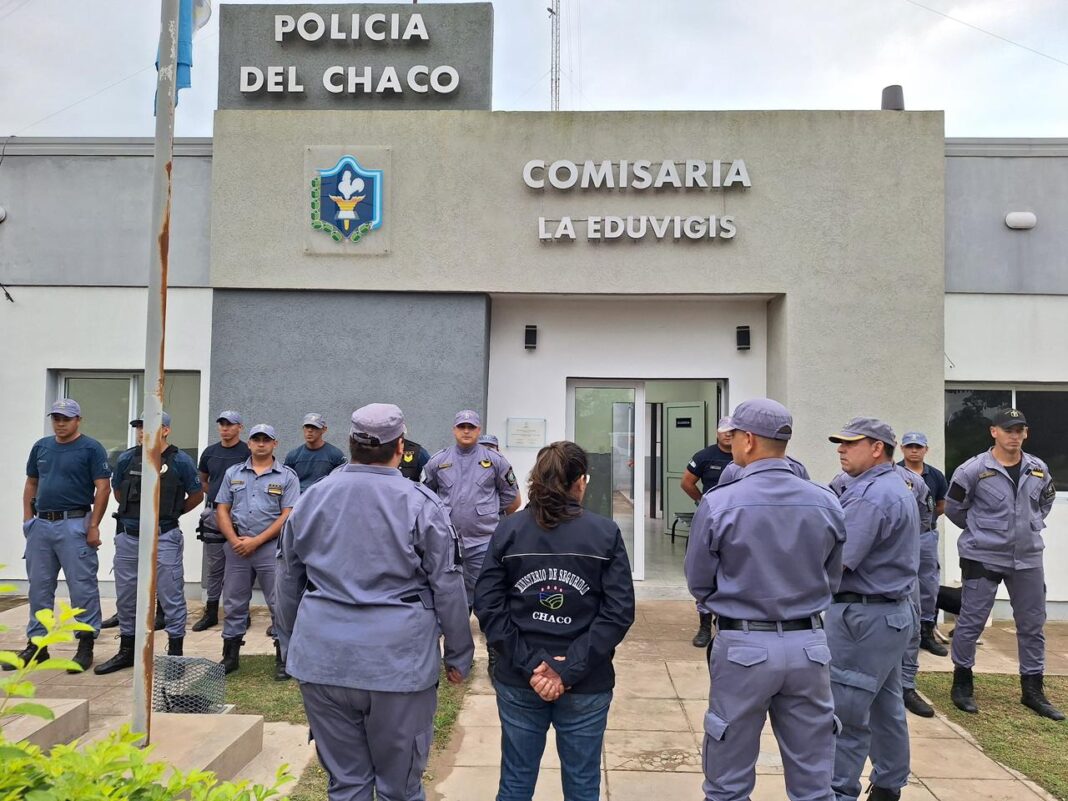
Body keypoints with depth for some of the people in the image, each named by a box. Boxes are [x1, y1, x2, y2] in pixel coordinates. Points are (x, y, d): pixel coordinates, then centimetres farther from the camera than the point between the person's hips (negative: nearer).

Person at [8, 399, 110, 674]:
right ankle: (36, 644, 24)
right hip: (40, 525, 6)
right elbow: (31, 484, 19)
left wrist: (94, 526, -15)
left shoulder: (91, 448, -5)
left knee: (83, 587, -2)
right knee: (39, 588, 13)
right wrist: (27, 518, 9)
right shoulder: (41, 446, 13)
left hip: (74, 525, -6)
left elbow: (102, 488, -9)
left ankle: (86, 645, 7)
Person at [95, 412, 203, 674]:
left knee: (171, 597, -1)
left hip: (164, 537, -5)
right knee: (125, 598, 14)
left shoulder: (180, 461, -7)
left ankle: (175, 654, 10)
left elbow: (197, 495, 5)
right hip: (128, 537, 5)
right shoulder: (127, 459, 4)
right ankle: (126, 651, 30)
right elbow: (117, 492, 21)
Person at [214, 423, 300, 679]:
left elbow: (287, 515, -7)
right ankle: (230, 657, 25)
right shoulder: (233, 473, 11)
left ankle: (283, 659, 9)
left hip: (271, 547, -3)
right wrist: (234, 540, -7)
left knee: (280, 605, -1)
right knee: (233, 604, 12)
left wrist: (256, 541, -11)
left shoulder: (287, 476, -1)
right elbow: (222, 509, 8)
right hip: (236, 548, 4)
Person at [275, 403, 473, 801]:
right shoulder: (420, 503, -8)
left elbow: (288, 584, 13)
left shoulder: (310, 499, 4)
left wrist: (290, 646, 26)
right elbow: (448, 587, -6)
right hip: (399, 661, -3)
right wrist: (459, 655, 6)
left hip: (323, 659, 4)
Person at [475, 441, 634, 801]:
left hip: (517, 681, 2)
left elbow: (487, 606, -6)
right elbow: (619, 611, -12)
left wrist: (529, 664, -10)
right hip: (587, 684, -1)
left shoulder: (508, 531, -1)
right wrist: (569, 668, -14)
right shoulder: (606, 533, -5)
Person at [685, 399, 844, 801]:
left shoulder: (719, 503, -14)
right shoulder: (826, 503, -3)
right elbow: (832, 581, 8)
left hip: (743, 646, -3)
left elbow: (699, 584, -3)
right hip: (809, 645, 4)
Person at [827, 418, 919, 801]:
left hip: (864, 616, -11)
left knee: (844, 713, -3)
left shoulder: (870, 495, -19)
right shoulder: (896, 488, 15)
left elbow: (834, 561, -25)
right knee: (886, 707, 18)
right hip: (891, 611, 11)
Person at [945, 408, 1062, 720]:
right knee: (971, 622, 2)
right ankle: (962, 684, 18)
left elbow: (1047, 501, 21)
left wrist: (1032, 526, 11)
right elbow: (953, 508, -3)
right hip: (982, 557, -5)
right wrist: (980, 531, 3)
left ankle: (1033, 690, 26)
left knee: (1032, 625, 11)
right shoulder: (973, 470, -13)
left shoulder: (1039, 470, 2)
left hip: (1027, 558, 5)